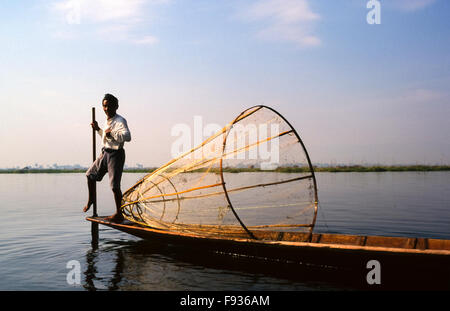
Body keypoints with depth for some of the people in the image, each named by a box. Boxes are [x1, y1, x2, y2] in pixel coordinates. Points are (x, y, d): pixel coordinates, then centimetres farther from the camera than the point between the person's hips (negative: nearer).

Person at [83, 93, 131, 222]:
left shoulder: (120, 121, -16)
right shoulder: (107, 121, 12)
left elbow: (127, 136, -34)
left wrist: (112, 133, -27)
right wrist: (98, 129, 23)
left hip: (116, 154, -9)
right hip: (105, 153, 9)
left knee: (114, 185, -7)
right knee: (91, 174, 19)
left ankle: (119, 214, 5)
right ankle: (91, 198, 44)